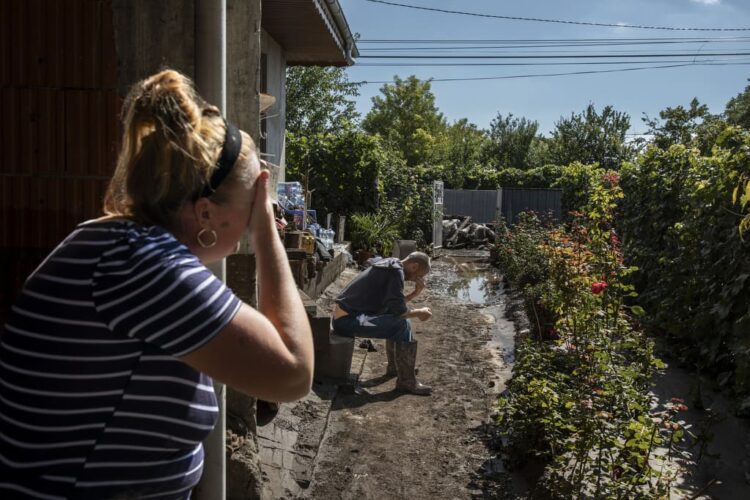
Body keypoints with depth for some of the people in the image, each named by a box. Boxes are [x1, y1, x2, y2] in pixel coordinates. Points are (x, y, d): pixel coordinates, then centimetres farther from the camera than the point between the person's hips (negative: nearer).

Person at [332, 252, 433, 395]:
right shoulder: (396, 271, -13)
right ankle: (406, 381, -7)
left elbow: (392, 304, 17)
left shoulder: (388, 266, 17)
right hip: (348, 320, -11)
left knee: (396, 319, 21)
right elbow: (398, 309, -17)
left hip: (342, 315, 11)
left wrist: (415, 293, 9)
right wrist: (418, 312, -1)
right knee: (403, 325, -16)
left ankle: (394, 366, 29)